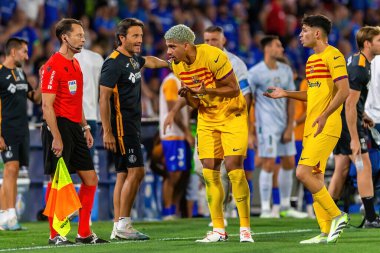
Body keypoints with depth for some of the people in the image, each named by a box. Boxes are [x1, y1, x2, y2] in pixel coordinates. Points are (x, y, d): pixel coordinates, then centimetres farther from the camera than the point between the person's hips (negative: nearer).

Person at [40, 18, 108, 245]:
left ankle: (84, 233, 14)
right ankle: (55, 235, 1)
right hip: (59, 126, -9)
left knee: (91, 179, 8)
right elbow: (47, 105, -16)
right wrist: (56, 138, -20)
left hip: (75, 128, 9)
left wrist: (85, 127, 18)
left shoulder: (75, 64, 17)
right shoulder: (53, 66, -12)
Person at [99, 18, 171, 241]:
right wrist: (107, 132, -21)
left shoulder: (134, 59, 13)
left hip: (133, 125, 9)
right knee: (136, 172, -13)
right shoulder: (114, 63, -14)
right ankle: (123, 224, -12)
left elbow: (150, 61, 38)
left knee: (125, 174, 8)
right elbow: (104, 98, -17)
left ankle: (118, 227, 9)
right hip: (121, 125, -9)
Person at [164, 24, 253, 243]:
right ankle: (219, 230, 8)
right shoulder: (178, 66, -3)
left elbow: (234, 89, -19)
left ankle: (245, 228, -6)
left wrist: (206, 90, -32)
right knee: (210, 171, 1)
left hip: (232, 114, -6)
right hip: (207, 118, 6)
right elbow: (191, 97, 7)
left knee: (234, 167, -14)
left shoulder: (213, 57, -24)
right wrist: (175, 111, -14)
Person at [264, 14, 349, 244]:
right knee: (315, 178, 5)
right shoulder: (312, 60, 19)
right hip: (311, 127, 9)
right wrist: (286, 94, 19)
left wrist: (324, 116, -25)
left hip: (326, 127, -9)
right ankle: (327, 232, 7)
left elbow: (344, 91, -18)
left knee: (304, 173, -17)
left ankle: (337, 216, -8)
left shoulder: (333, 55, -10)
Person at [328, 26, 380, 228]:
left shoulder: (355, 60, 12)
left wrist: (362, 115, 19)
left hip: (338, 120, 10)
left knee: (341, 169, 10)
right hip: (349, 122, -10)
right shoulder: (359, 69, -20)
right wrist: (354, 139, -24)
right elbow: (350, 105, -23)